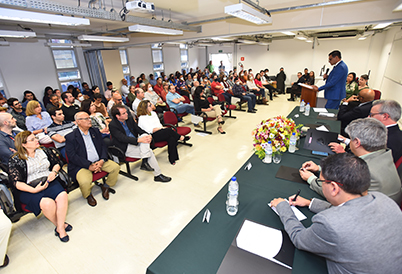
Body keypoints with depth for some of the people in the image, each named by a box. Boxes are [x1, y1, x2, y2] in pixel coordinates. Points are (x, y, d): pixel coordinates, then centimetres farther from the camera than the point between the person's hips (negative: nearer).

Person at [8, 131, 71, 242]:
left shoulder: (44, 151, 9)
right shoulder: (15, 160, -2)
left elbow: (56, 163, 18)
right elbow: (17, 183, -8)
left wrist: (54, 172, -4)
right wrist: (34, 190, -21)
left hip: (49, 182, 3)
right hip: (29, 189, -3)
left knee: (62, 196, -28)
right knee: (48, 203, -32)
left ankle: (60, 228, -14)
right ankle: (60, 224, -4)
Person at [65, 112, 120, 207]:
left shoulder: (95, 131, 12)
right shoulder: (71, 137, -4)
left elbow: (103, 146, 9)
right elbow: (72, 156, -12)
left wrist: (102, 160, -10)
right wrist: (89, 166, -21)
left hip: (99, 161, 5)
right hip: (81, 165, -5)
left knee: (115, 167, -12)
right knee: (85, 181, -30)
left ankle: (105, 186, 15)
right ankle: (88, 195, 7)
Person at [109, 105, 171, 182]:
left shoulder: (129, 120, 7)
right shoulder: (112, 125, -13)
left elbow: (139, 130, 8)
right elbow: (123, 138, -25)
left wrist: (148, 136, -15)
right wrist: (139, 140, -38)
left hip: (135, 143, 6)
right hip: (125, 149, -6)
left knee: (144, 135, -26)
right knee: (150, 152, -23)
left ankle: (145, 161, -28)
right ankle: (157, 175, -16)